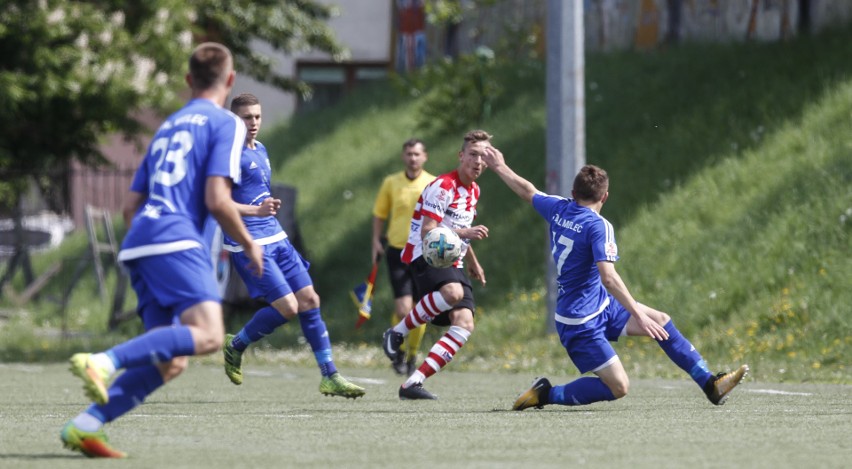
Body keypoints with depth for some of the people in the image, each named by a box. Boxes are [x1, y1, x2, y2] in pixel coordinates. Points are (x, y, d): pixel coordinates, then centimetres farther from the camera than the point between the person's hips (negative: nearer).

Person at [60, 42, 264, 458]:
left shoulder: (167, 127, 28)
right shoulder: (225, 124, 5)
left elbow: (130, 206, 28)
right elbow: (217, 200, -7)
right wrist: (248, 245, 7)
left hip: (138, 242, 8)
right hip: (177, 240, -8)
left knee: (170, 362, 5)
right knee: (208, 334, -23)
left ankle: (85, 425, -9)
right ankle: (103, 362, -37)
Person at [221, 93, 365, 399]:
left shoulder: (260, 150, 16)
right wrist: (257, 210, -30)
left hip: (275, 238, 9)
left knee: (310, 300, 3)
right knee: (288, 307, -15)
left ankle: (329, 377, 7)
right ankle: (235, 346, 9)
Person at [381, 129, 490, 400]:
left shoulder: (473, 191, 15)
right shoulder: (443, 186, -13)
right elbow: (427, 231, -21)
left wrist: (472, 262, 40)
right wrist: (464, 233, -33)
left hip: (452, 262, 9)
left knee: (465, 324, -12)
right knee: (453, 292, -39)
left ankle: (413, 383, -16)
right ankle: (398, 332, -17)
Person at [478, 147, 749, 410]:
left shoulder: (559, 209, 2)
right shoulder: (598, 226, -20)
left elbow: (528, 192, 21)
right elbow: (608, 276, -31)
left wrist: (500, 167, 40)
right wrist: (639, 315, -31)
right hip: (582, 321, -10)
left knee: (661, 321, 9)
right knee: (618, 387, -13)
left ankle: (709, 384, 10)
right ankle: (546, 394, -3)